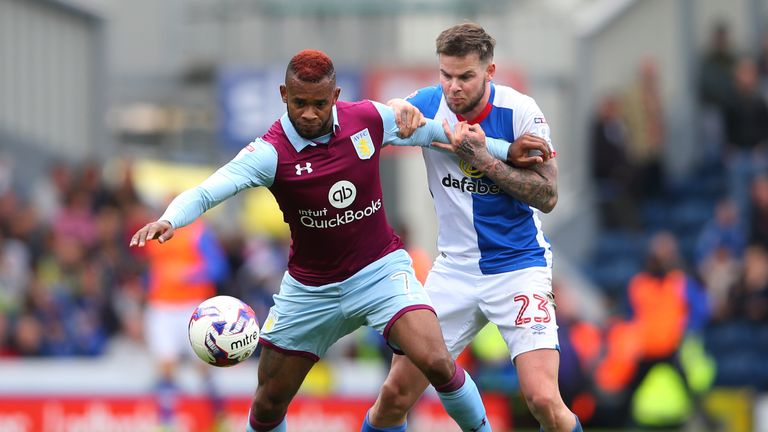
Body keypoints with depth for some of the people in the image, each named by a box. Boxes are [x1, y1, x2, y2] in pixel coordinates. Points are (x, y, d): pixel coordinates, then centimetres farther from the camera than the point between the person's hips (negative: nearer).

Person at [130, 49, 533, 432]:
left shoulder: (370, 119, -11)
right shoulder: (270, 152, -20)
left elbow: (432, 132, 8)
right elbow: (205, 192, -31)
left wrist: (509, 151, 11)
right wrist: (168, 219, -53)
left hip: (381, 270, 0)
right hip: (309, 288, 0)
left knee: (436, 363, -23)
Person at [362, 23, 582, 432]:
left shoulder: (520, 111, -13)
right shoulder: (428, 104, -5)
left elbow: (547, 196, -14)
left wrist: (482, 157, -24)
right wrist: (398, 110, -19)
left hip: (518, 264, -3)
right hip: (455, 267, 3)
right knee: (395, 395, 0)